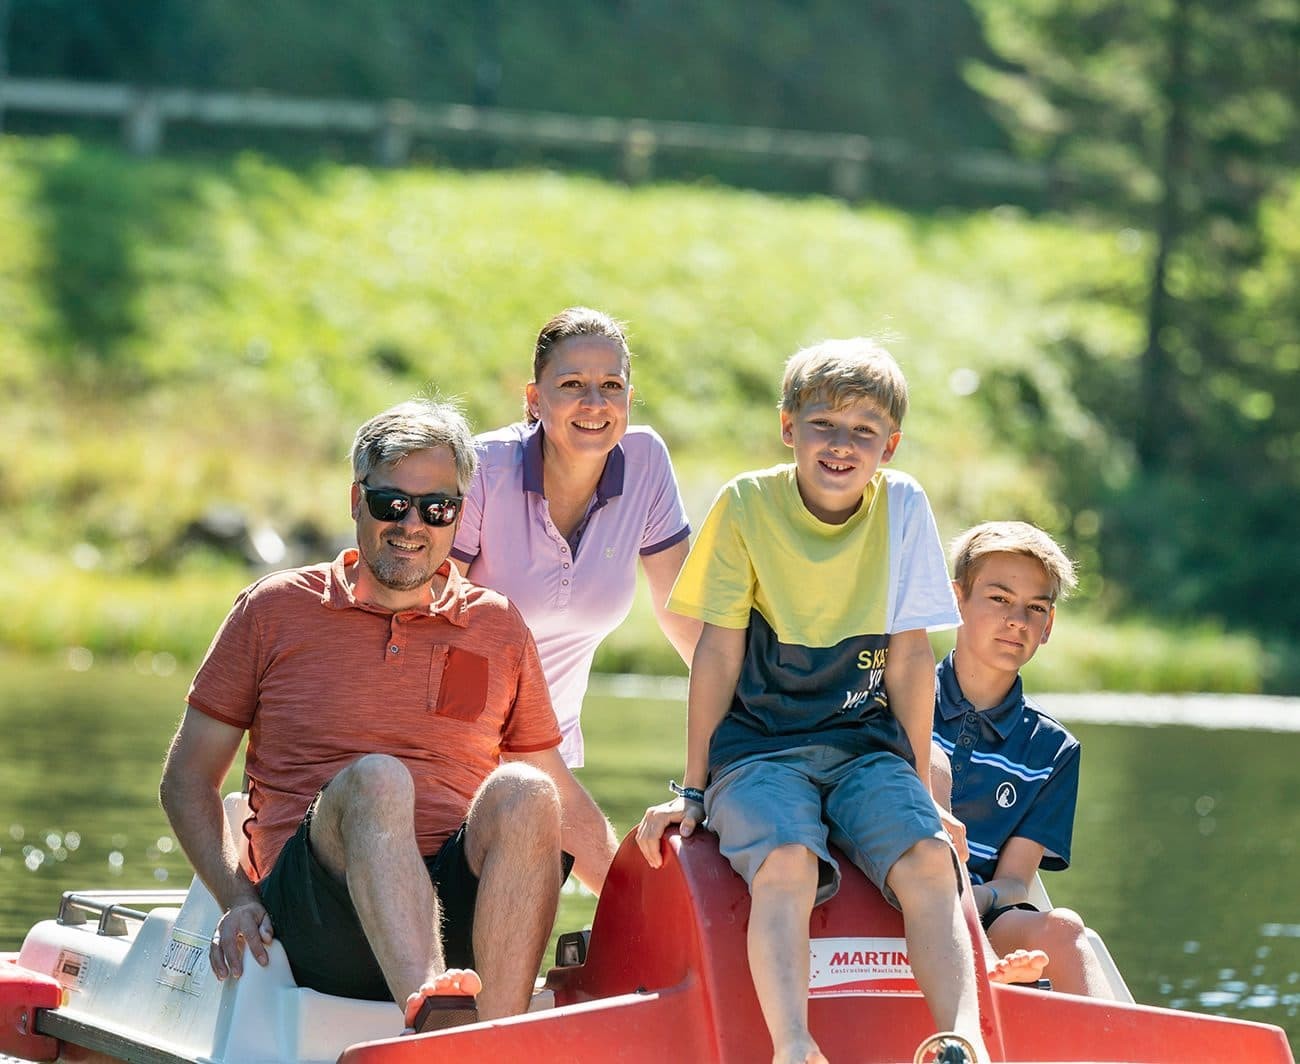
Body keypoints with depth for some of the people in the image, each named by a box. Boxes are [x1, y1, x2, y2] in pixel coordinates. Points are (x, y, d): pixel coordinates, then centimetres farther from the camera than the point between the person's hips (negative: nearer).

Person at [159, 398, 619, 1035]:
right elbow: (188, 777, 14)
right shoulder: (275, 610, 13)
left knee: (520, 792, -28)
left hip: (461, 918, 2)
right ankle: (434, 1016, -61)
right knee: (376, 780, -34)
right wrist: (237, 898, -1)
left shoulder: (498, 628, 19)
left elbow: (561, 798, 26)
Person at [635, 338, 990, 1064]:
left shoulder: (902, 506, 1)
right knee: (788, 863, -33)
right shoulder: (747, 506, -4)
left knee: (928, 858, -27)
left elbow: (910, 656, 4)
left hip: (866, 742, 2)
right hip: (759, 743, -2)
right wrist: (692, 792, 0)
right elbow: (720, 652, -1)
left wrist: (922, 790, 5)